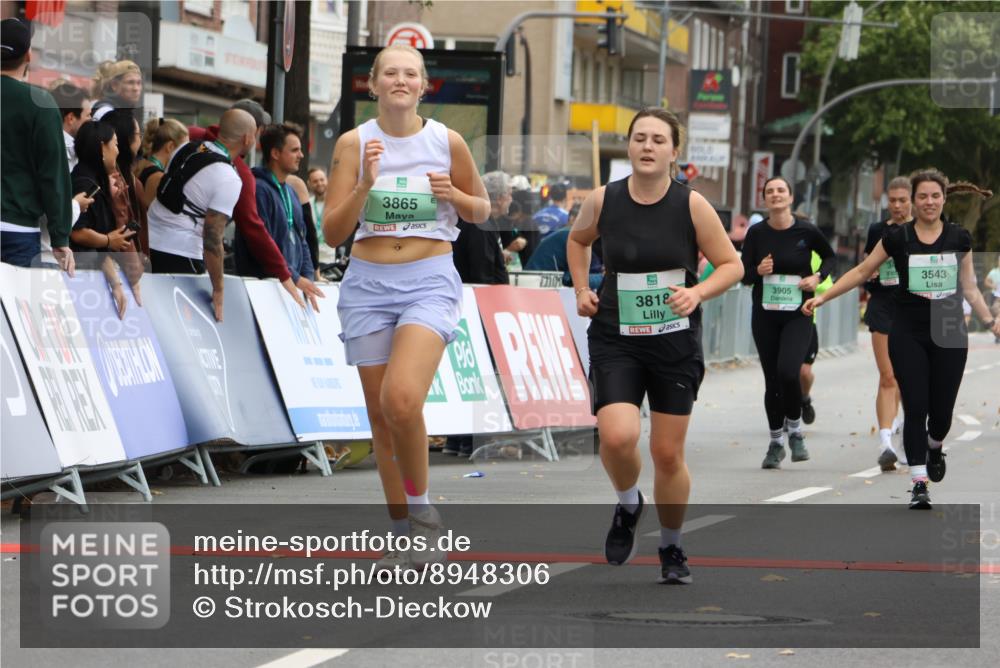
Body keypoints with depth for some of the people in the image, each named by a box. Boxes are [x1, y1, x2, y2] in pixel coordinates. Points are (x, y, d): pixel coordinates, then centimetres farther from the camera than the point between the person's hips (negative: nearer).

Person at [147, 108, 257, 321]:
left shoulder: (187, 149, 8)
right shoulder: (229, 180, -15)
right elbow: (212, 238, -19)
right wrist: (218, 291, -14)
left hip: (151, 240, 8)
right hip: (181, 253, -8)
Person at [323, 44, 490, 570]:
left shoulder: (447, 142, 0)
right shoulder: (354, 143, 0)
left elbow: (482, 211, 13)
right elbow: (332, 232, -3)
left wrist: (453, 195, -8)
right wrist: (365, 185, -18)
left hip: (430, 283, -2)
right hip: (368, 284, 2)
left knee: (402, 399, -24)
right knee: (380, 413, 6)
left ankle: (420, 506, -2)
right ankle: (402, 532, 19)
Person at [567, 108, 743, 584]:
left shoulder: (692, 205, -9)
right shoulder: (602, 201, -4)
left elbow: (732, 266, 0)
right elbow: (577, 240, 19)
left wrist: (697, 293, -18)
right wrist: (581, 289, 6)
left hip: (676, 344, 0)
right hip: (615, 342, 0)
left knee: (668, 453, 5)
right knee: (617, 437, -21)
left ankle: (671, 548, 28)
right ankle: (627, 505, 12)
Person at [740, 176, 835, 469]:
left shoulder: (807, 231, -5)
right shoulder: (756, 233, -2)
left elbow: (829, 256, 12)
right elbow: (743, 274, 2)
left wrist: (818, 276, -6)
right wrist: (759, 270, -19)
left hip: (798, 315, -2)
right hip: (765, 315, 2)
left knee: (788, 371, -22)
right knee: (772, 379, 5)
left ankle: (795, 430, 3)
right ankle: (775, 443, 22)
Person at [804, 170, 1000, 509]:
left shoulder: (959, 238, 3)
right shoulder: (898, 236, -2)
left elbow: (969, 288, 12)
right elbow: (862, 271, 5)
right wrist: (823, 297, 1)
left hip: (949, 333, 1)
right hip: (908, 334, -1)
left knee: (941, 411, 2)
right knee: (916, 409, -7)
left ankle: (935, 448, 37)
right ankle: (919, 484, -2)